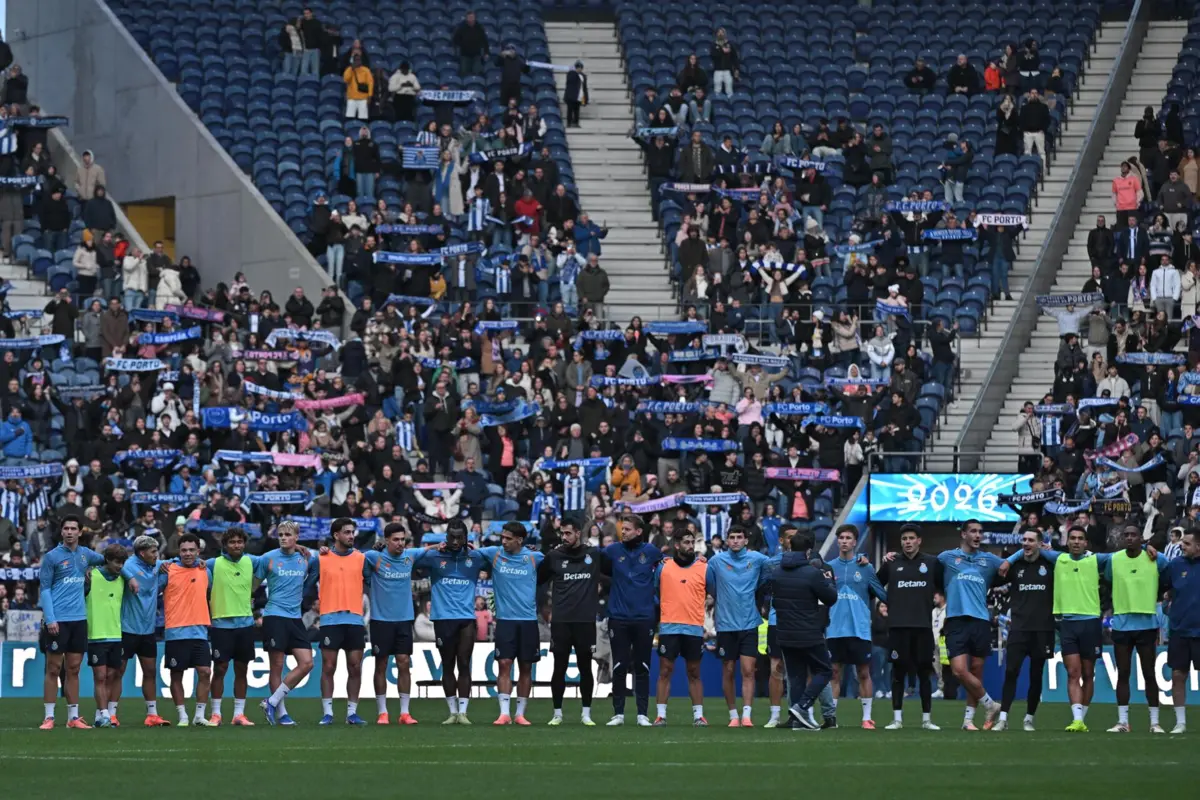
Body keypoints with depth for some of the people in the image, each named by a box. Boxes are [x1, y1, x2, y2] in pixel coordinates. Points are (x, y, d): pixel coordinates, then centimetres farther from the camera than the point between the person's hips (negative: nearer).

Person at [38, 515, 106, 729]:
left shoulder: (86, 554, 10)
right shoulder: (52, 557, -4)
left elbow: (105, 560, 30)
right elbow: (44, 589, -5)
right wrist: (50, 619, -14)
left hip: (79, 619, 5)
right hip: (57, 620, -5)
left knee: (73, 669, 7)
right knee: (54, 669, -3)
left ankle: (73, 717, 11)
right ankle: (49, 717, 0)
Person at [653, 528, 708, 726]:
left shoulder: (704, 568, 5)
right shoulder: (663, 567, 5)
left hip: (694, 628, 0)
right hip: (669, 627, 0)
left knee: (694, 673, 5)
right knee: (665, 671, -1)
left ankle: (698, 715, 8)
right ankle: (661, 715, 1)